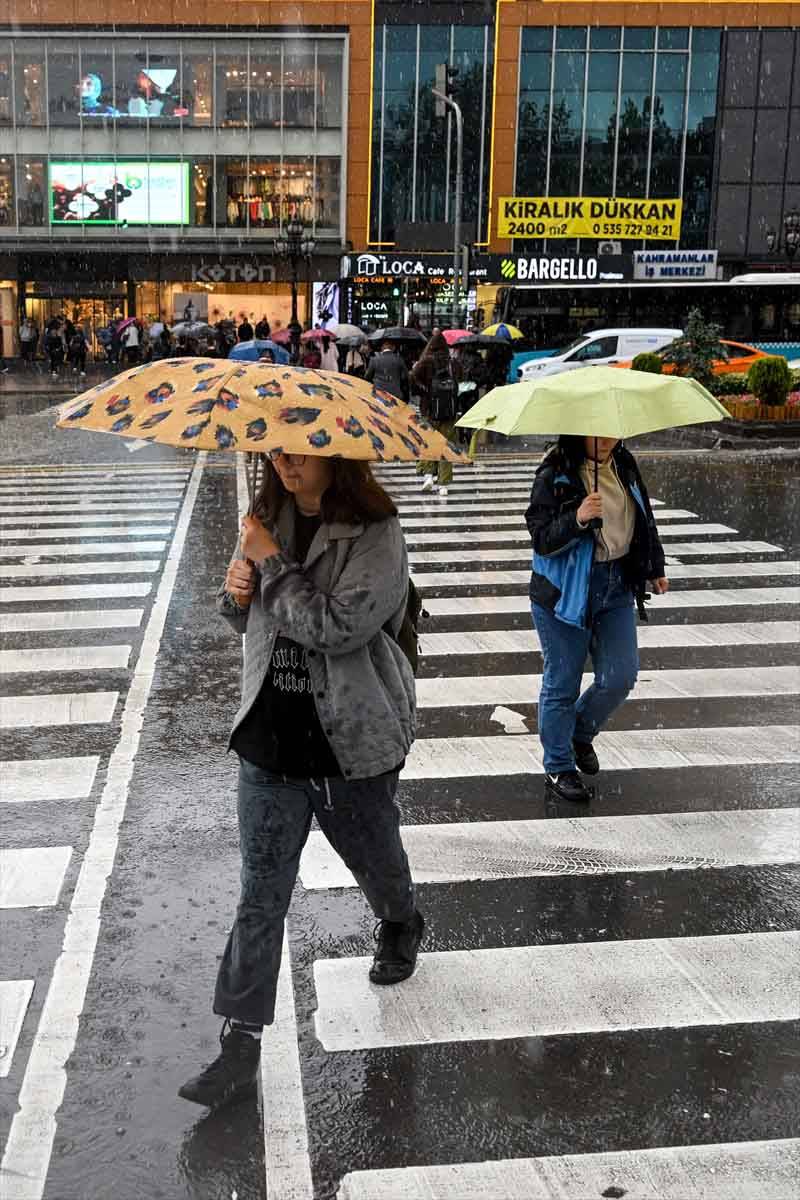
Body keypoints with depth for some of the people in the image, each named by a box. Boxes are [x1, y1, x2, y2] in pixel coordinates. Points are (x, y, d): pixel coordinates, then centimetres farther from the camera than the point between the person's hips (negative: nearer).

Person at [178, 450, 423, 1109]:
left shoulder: (376, 534, -16)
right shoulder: (269, 519, 3)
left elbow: (340, 628, -28)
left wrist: (271, 564, -21)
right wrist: (237, 592, -7)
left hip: (352, 741, -3)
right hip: (270, 740, 4)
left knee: (375, 859, 22)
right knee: (261, 894, 4)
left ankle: (402, 928, 55)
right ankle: (241, 1040, 12)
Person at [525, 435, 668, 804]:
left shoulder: (624, 465, 5)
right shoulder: (554, 476, -13)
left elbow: (645, 517, 18)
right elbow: (541, 538, -17)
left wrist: (654, 567, 22)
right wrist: (577, 519, -34)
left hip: (616, 588, 6)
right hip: (566, 592, -5)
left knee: (620, 677, 5)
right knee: (562, 683, 4)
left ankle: (581, 733, 34)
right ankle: (558, 768, 19)